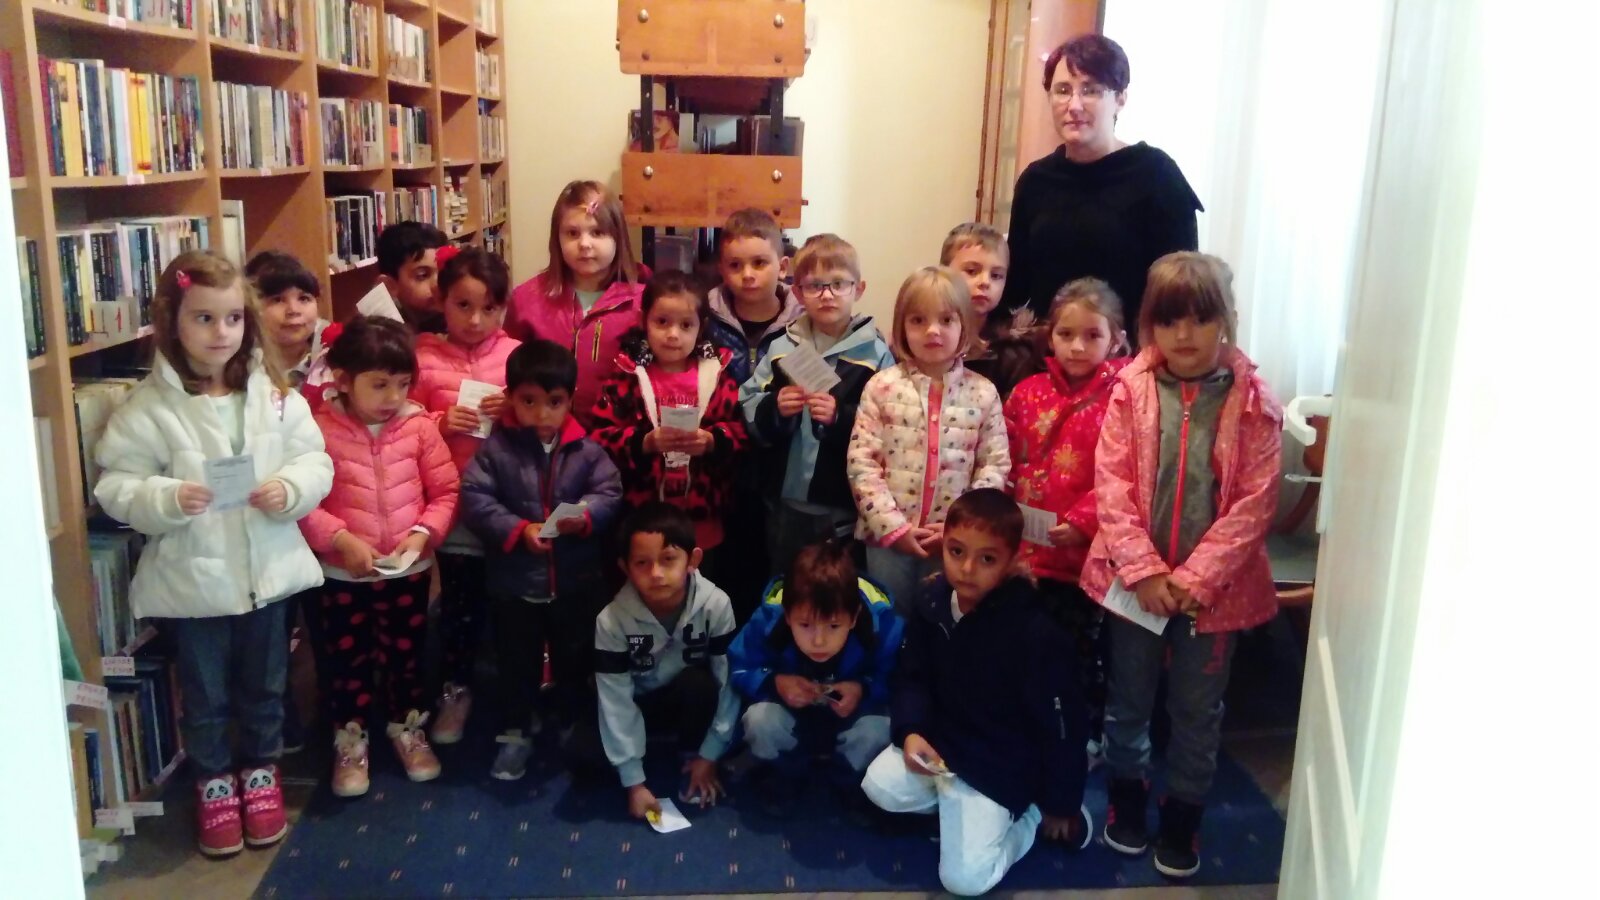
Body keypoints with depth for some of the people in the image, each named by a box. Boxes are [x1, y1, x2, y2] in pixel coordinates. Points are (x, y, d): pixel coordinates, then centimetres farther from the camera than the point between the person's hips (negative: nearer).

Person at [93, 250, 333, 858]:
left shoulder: (273, 393, -4)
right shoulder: (148, 406, -11)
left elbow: (314, 459, -1)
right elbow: (116, 486, -9)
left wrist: (291, 489, -20)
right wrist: (167, 499, -26)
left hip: (266, 569, 2)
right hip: (193, 578, -2)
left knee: (264, 686, 20)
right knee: (204, 694, 16)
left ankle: (260, 774, 41)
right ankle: (213, 785, 38)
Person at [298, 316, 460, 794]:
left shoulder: (419, 426, -7)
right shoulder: (320, 429, -13)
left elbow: (445, 491, -3)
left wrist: (423, 533, -17)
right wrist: (339, 540, -23)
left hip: (409, 571, 2)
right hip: (343, 574, -2)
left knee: (406, 655, 18)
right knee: (347, 660, 14)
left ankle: (408, 729, 38)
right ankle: (350, 742, 32)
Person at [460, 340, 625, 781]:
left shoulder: (587, 449, -5)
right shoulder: (496, 448, -8)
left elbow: (610, 493, -10)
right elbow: (474, 499, -14)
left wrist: (585, 517, -30)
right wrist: (518, 530, -25)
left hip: (577, 582, 1)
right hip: (514, 582, -1)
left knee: (575, 660, 18)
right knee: (516, 662, 15)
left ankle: (574, 727, 40)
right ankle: (516, 732, 34)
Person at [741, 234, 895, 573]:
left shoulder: (875, 353, -7)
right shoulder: (782, 348, 5)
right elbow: (747, 414, 3)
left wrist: (841, 417, -27)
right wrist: (774, 410, -16)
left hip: (845, 509, -4)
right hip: (785, 504, 4)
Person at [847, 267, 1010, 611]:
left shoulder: (982, 393, -1)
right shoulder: (882, 386, -5)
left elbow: (995, 465, -2)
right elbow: (861, 461, -8)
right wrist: (893, 526, -13)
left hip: (955, 540, 1)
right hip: (889, 536, -1)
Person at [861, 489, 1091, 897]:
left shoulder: (1036, 635, -25)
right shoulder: (931, 603, -7)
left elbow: (1061, 724, -15)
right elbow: (911, 677, 4)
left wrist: (1061, 803, -6)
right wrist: (910, 730, -16)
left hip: (1000, 765, -6)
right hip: (939, 739, 6)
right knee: (880, 787, -15)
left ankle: (1030, 816, 14)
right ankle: (955, 803, 9)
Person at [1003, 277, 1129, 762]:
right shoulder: (1027, 393, 3)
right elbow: (1005, 466, 8)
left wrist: (1083, 523, -23)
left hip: (1087, 555, -4)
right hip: (1025, 551, 4)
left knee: (1083, 652, 14)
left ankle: (1087, 738, 33)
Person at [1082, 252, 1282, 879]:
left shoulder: (1254, 403, -8)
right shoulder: (1131, 389, -6)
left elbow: (1254, 502, -10)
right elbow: (1112, 486, -9)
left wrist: (1197, 577, -17)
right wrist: (1144, 570, -16)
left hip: (1214, 585, 0)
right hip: (1135, 578, 1)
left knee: (1198, 709, 13)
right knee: (1128, 698, 17)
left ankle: (1184, 811, 33)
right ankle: (1127, 791, 40)